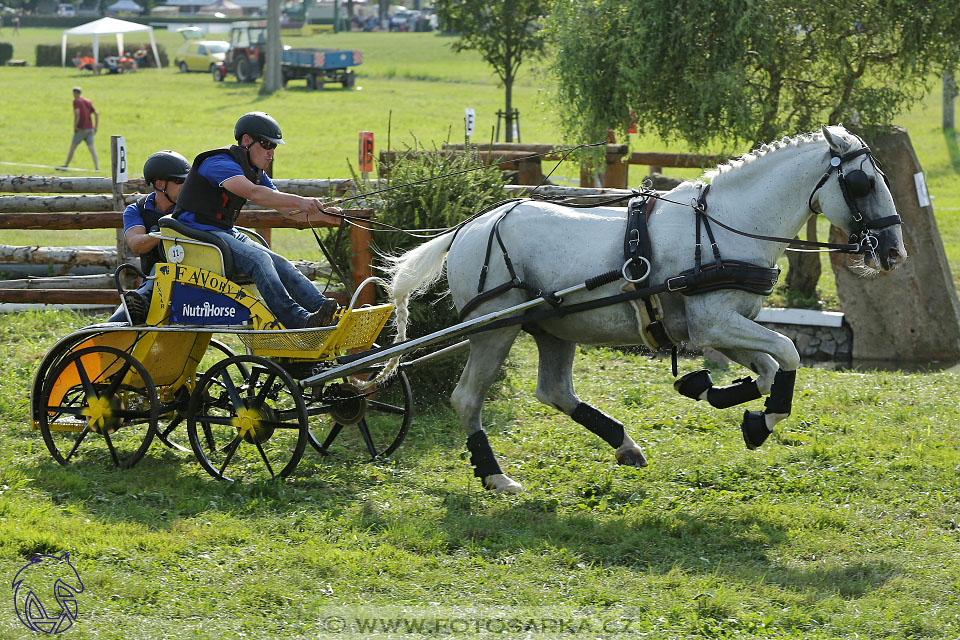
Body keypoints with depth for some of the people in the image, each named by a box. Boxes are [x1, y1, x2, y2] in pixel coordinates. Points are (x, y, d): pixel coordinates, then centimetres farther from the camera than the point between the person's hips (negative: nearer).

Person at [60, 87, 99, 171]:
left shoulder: (76, 101, -6)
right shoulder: (88, 101, 14)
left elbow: (77, 114, -20)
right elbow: (96, 113, 11)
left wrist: (75, 127, -12)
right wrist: (96, 127, 12)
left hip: (81, 129, -5)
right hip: (90, 128, 5)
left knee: (72, 147, 8)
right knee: (91, 148, -1)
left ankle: (66, 165, 17)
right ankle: (97, 167, -13)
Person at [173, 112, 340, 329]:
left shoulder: (255, 172, 15)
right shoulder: (220, 164, -17)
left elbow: (285, 207, 10)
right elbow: (254, 193, -33)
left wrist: (322, 213, -7)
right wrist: (299, 201, -40)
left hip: (227, 233, 9)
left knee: (280, 264, -10)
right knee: (258, 259, -29)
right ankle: (298, 320, -40)